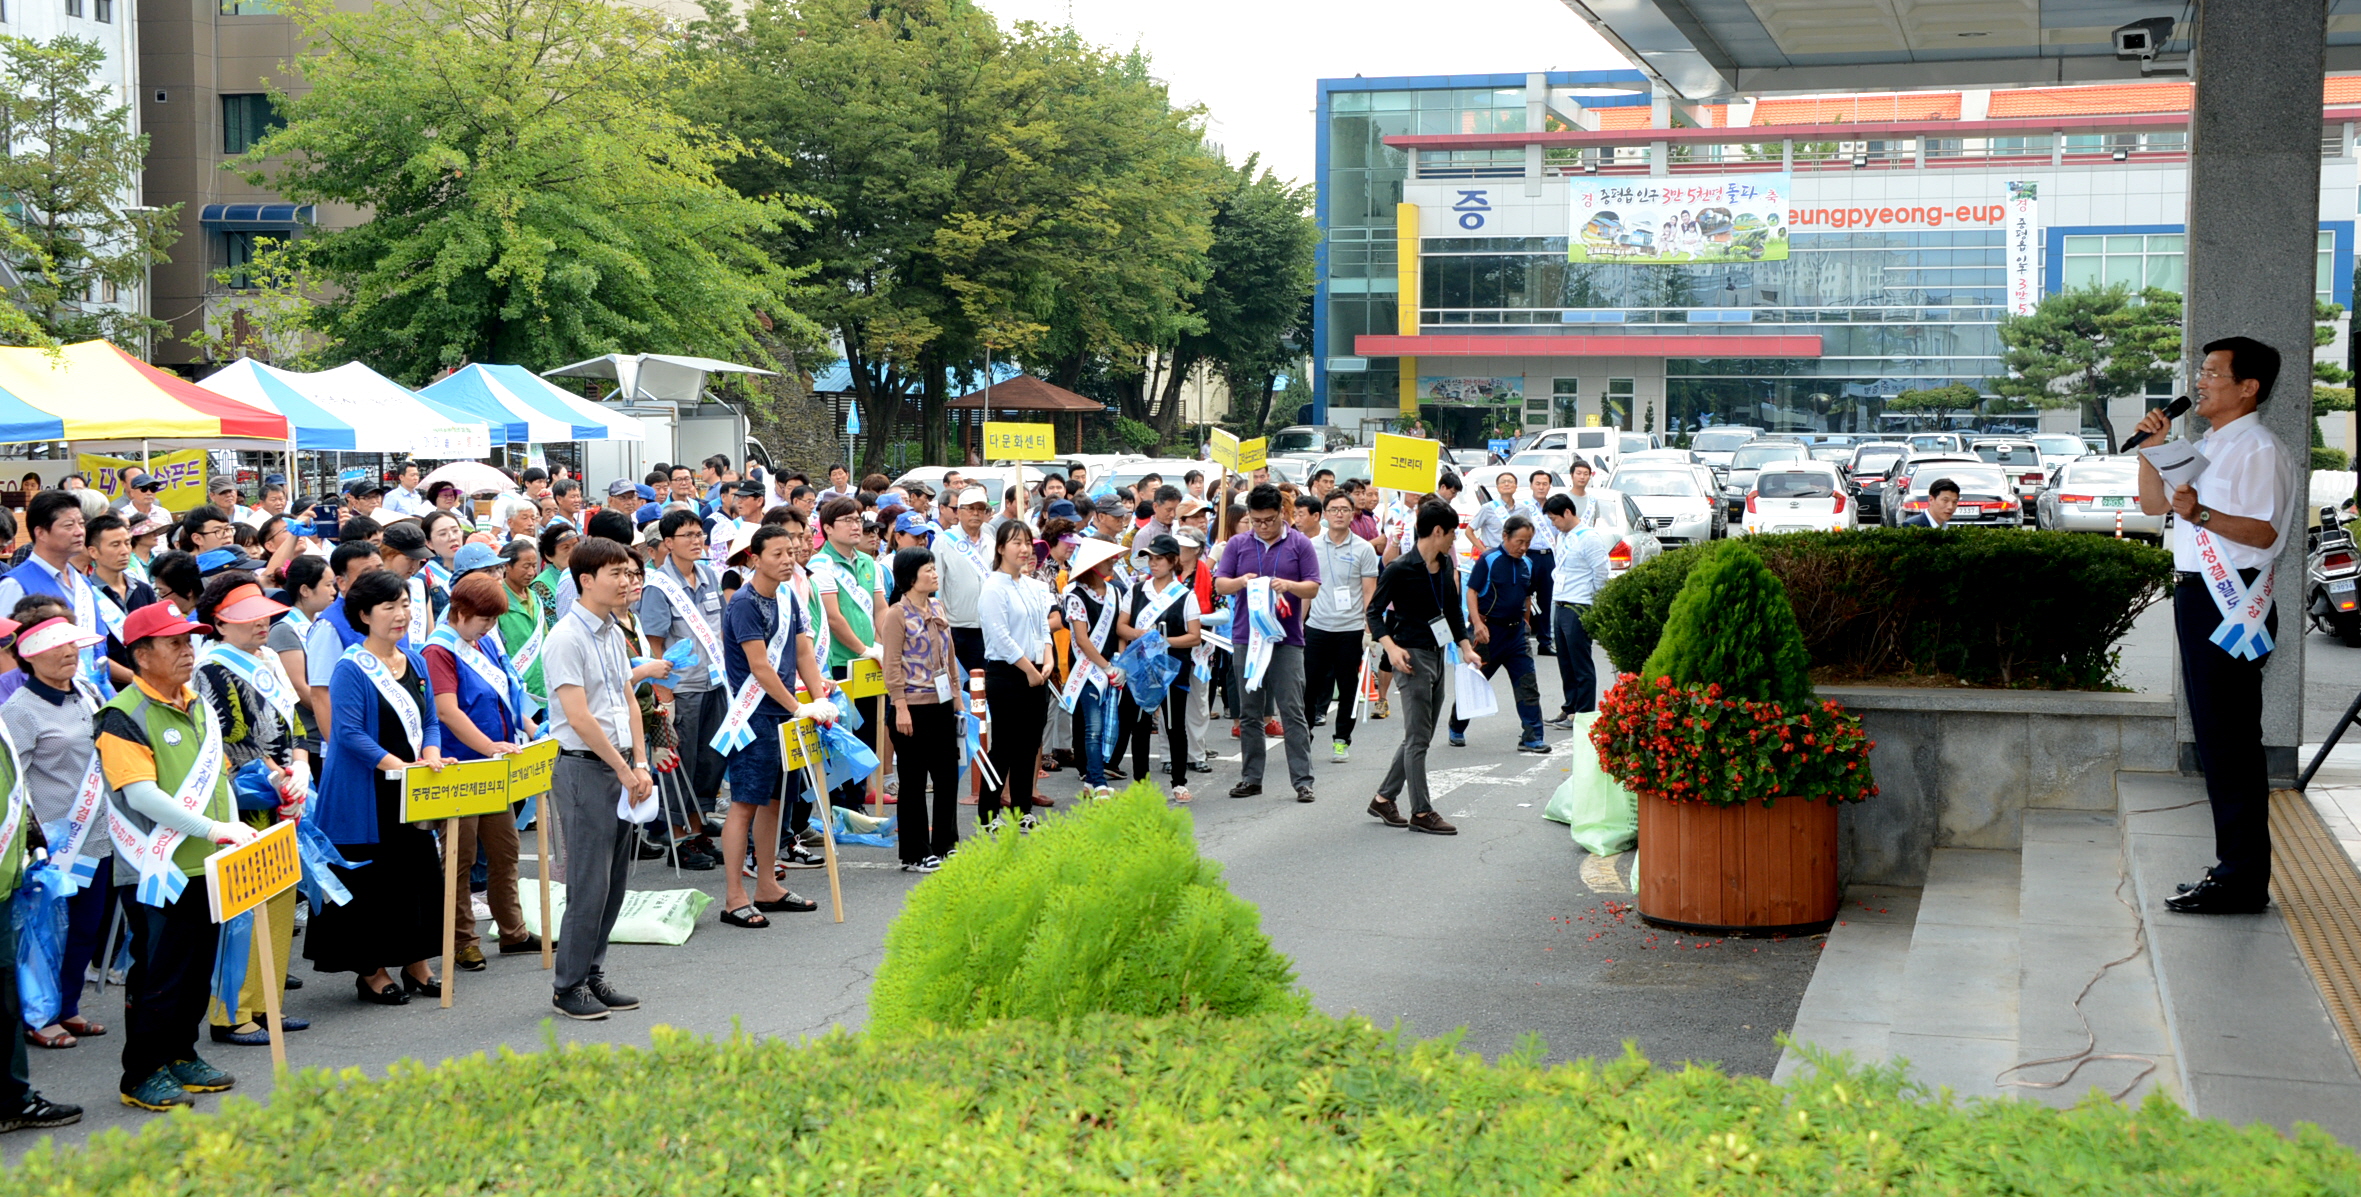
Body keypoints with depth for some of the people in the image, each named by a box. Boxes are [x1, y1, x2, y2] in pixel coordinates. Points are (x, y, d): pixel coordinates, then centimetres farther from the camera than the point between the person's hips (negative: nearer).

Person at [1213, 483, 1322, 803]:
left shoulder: (1299, 544, 3)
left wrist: (1287, 585, -19)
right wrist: (1241, 581, -15)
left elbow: (1313, 587, 1)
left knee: (1292, 711, -5)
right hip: (1247, 637, 3)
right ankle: (1251, 778, 15)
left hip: (1287, 638, -3)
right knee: (1250, 713, 8)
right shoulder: (1238, 544, 8)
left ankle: (1302, 780, -3)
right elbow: (1219, 584, 6)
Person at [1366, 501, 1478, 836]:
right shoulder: (1401, 569, -13)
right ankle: (1421, 812, 0)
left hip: (1436, 654, 8)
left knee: (1420, 736, 12)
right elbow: (1374, 611, -10)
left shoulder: (1445, 566, 9)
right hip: (1412, 655, -8)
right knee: (1418, 737, -5)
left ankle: (1383, 798, 23)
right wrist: (1390, 647, -24)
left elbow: (1453, 610, 19)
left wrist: (1466, 647, 9)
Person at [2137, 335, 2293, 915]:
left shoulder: (2258, 450, -11)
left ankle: (2243, 880, -4)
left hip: (2232, 600, -10)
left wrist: (2201, 514, -33)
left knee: (2229, 740, -8)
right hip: (2198, 594, 10)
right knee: (2215, 737, 14)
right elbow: (2153, 502, 24)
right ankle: (2233, 864, 22)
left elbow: (2263, 531, -21)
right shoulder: (2206, 447, 20)